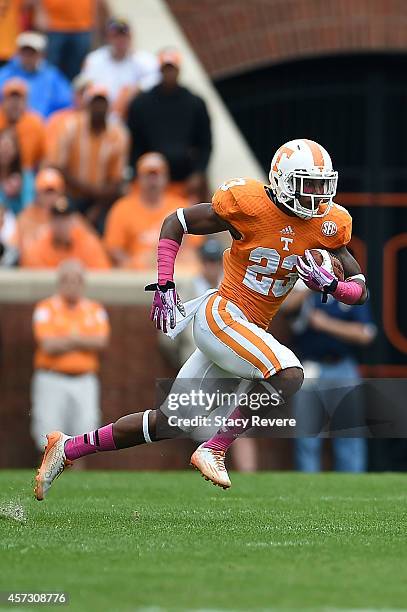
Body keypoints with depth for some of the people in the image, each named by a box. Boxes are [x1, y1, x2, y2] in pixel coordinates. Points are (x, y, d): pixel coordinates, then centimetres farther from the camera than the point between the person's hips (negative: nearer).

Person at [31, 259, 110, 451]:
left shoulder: (96, 311, 12)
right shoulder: (46, 309, 2)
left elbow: (101, 342, -4)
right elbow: (49, 345, -11)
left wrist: (68, 340, -9)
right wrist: (84, 342, -1)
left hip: (84, 381, 3)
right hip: (51, 380, -3)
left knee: (85, 425, -3)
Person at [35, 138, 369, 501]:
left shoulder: (327, 225, 0)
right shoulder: (250, 204, -14)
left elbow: (360, 291, 5)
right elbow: (175, 223, -2)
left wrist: (328, 283, -17)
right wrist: (164, 286, -8)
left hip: (252, 332, 7)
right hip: (221, 317, -7)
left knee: (172, 423, 9)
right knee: (289, 376, -28)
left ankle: (68, 448, 21)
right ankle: (214, 451, -13)